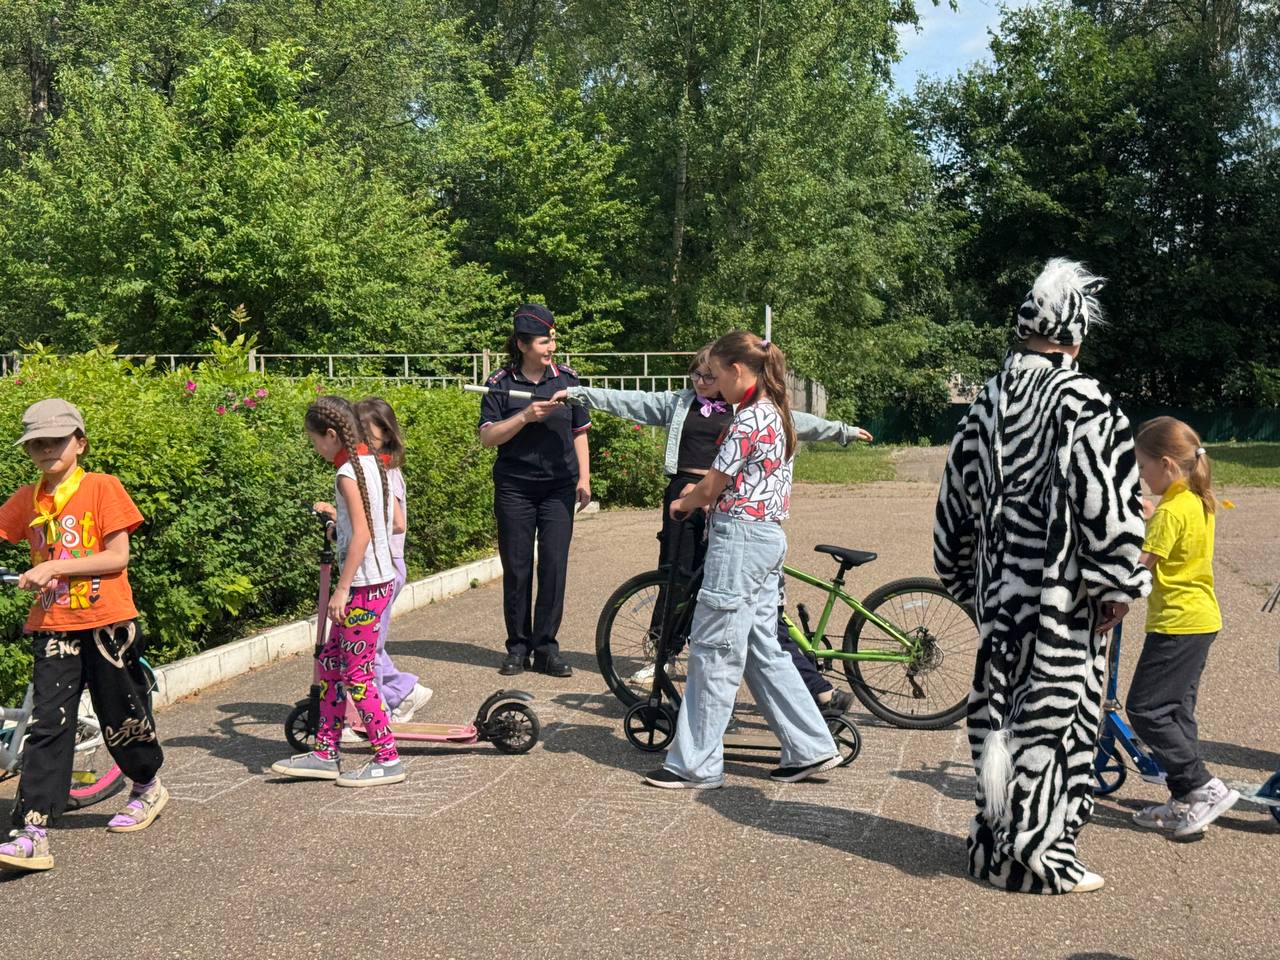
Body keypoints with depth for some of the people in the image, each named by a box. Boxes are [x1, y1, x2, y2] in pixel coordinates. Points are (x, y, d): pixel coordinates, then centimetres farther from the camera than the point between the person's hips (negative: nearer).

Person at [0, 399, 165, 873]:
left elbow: (117, 557, -12)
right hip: (53, 628, 3)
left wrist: (53, 567, -19)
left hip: (106, 624, -3)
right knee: (47, 727, -5)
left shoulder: (102, 487, -7)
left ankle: (148, 786, 38)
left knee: (122, 718, 11)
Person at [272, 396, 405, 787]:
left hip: (364, 584, -10)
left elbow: (362, 534, -22)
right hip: (382, 577, 10)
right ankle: (325, 754, 21)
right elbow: (396, 524, 15)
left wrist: (342, 589, -20)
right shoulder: (374, 464, 11)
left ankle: (387, 759, 5)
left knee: (356, 674, -2)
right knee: (330, 662, 15)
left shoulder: (348, 473, -16)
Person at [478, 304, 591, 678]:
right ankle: (518, 645, 14)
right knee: (516, 567, 3)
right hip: (514, 488, -1)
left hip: (559, 486, 1)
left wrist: (584, 478, 8)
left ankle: (546, 647, 5)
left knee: (554, 564, -3)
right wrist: (526, 416, -19)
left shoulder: (567, 378, 5)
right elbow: (487, 436, -7)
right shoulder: (500, 383, -2)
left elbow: (579, 432, 12)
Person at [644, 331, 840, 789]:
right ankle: (811, 747, 17)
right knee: (763, 648, 14)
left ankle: (696, 765, 4)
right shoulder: (777, 415, 13)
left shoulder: (748, 420, -16)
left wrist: (682, 504, 8)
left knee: (714, 652, -3)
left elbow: (712, 488, -11)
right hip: (769, 536, 10)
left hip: (739, 537, -10)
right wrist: (704, 492, 9)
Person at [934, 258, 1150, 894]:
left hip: (998, 588, 6)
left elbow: (955, 496, 13)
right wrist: (1119, 583, -12)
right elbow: (1107, 495, -20)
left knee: (998, 706, 15)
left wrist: (964, 578, 23)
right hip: (1063, 590, -6)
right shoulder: (1081, 400, -13)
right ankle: (1039, 852, 9)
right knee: (1053, 711, 2)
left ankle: (993, 841, 25)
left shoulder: (988, 403, 7)